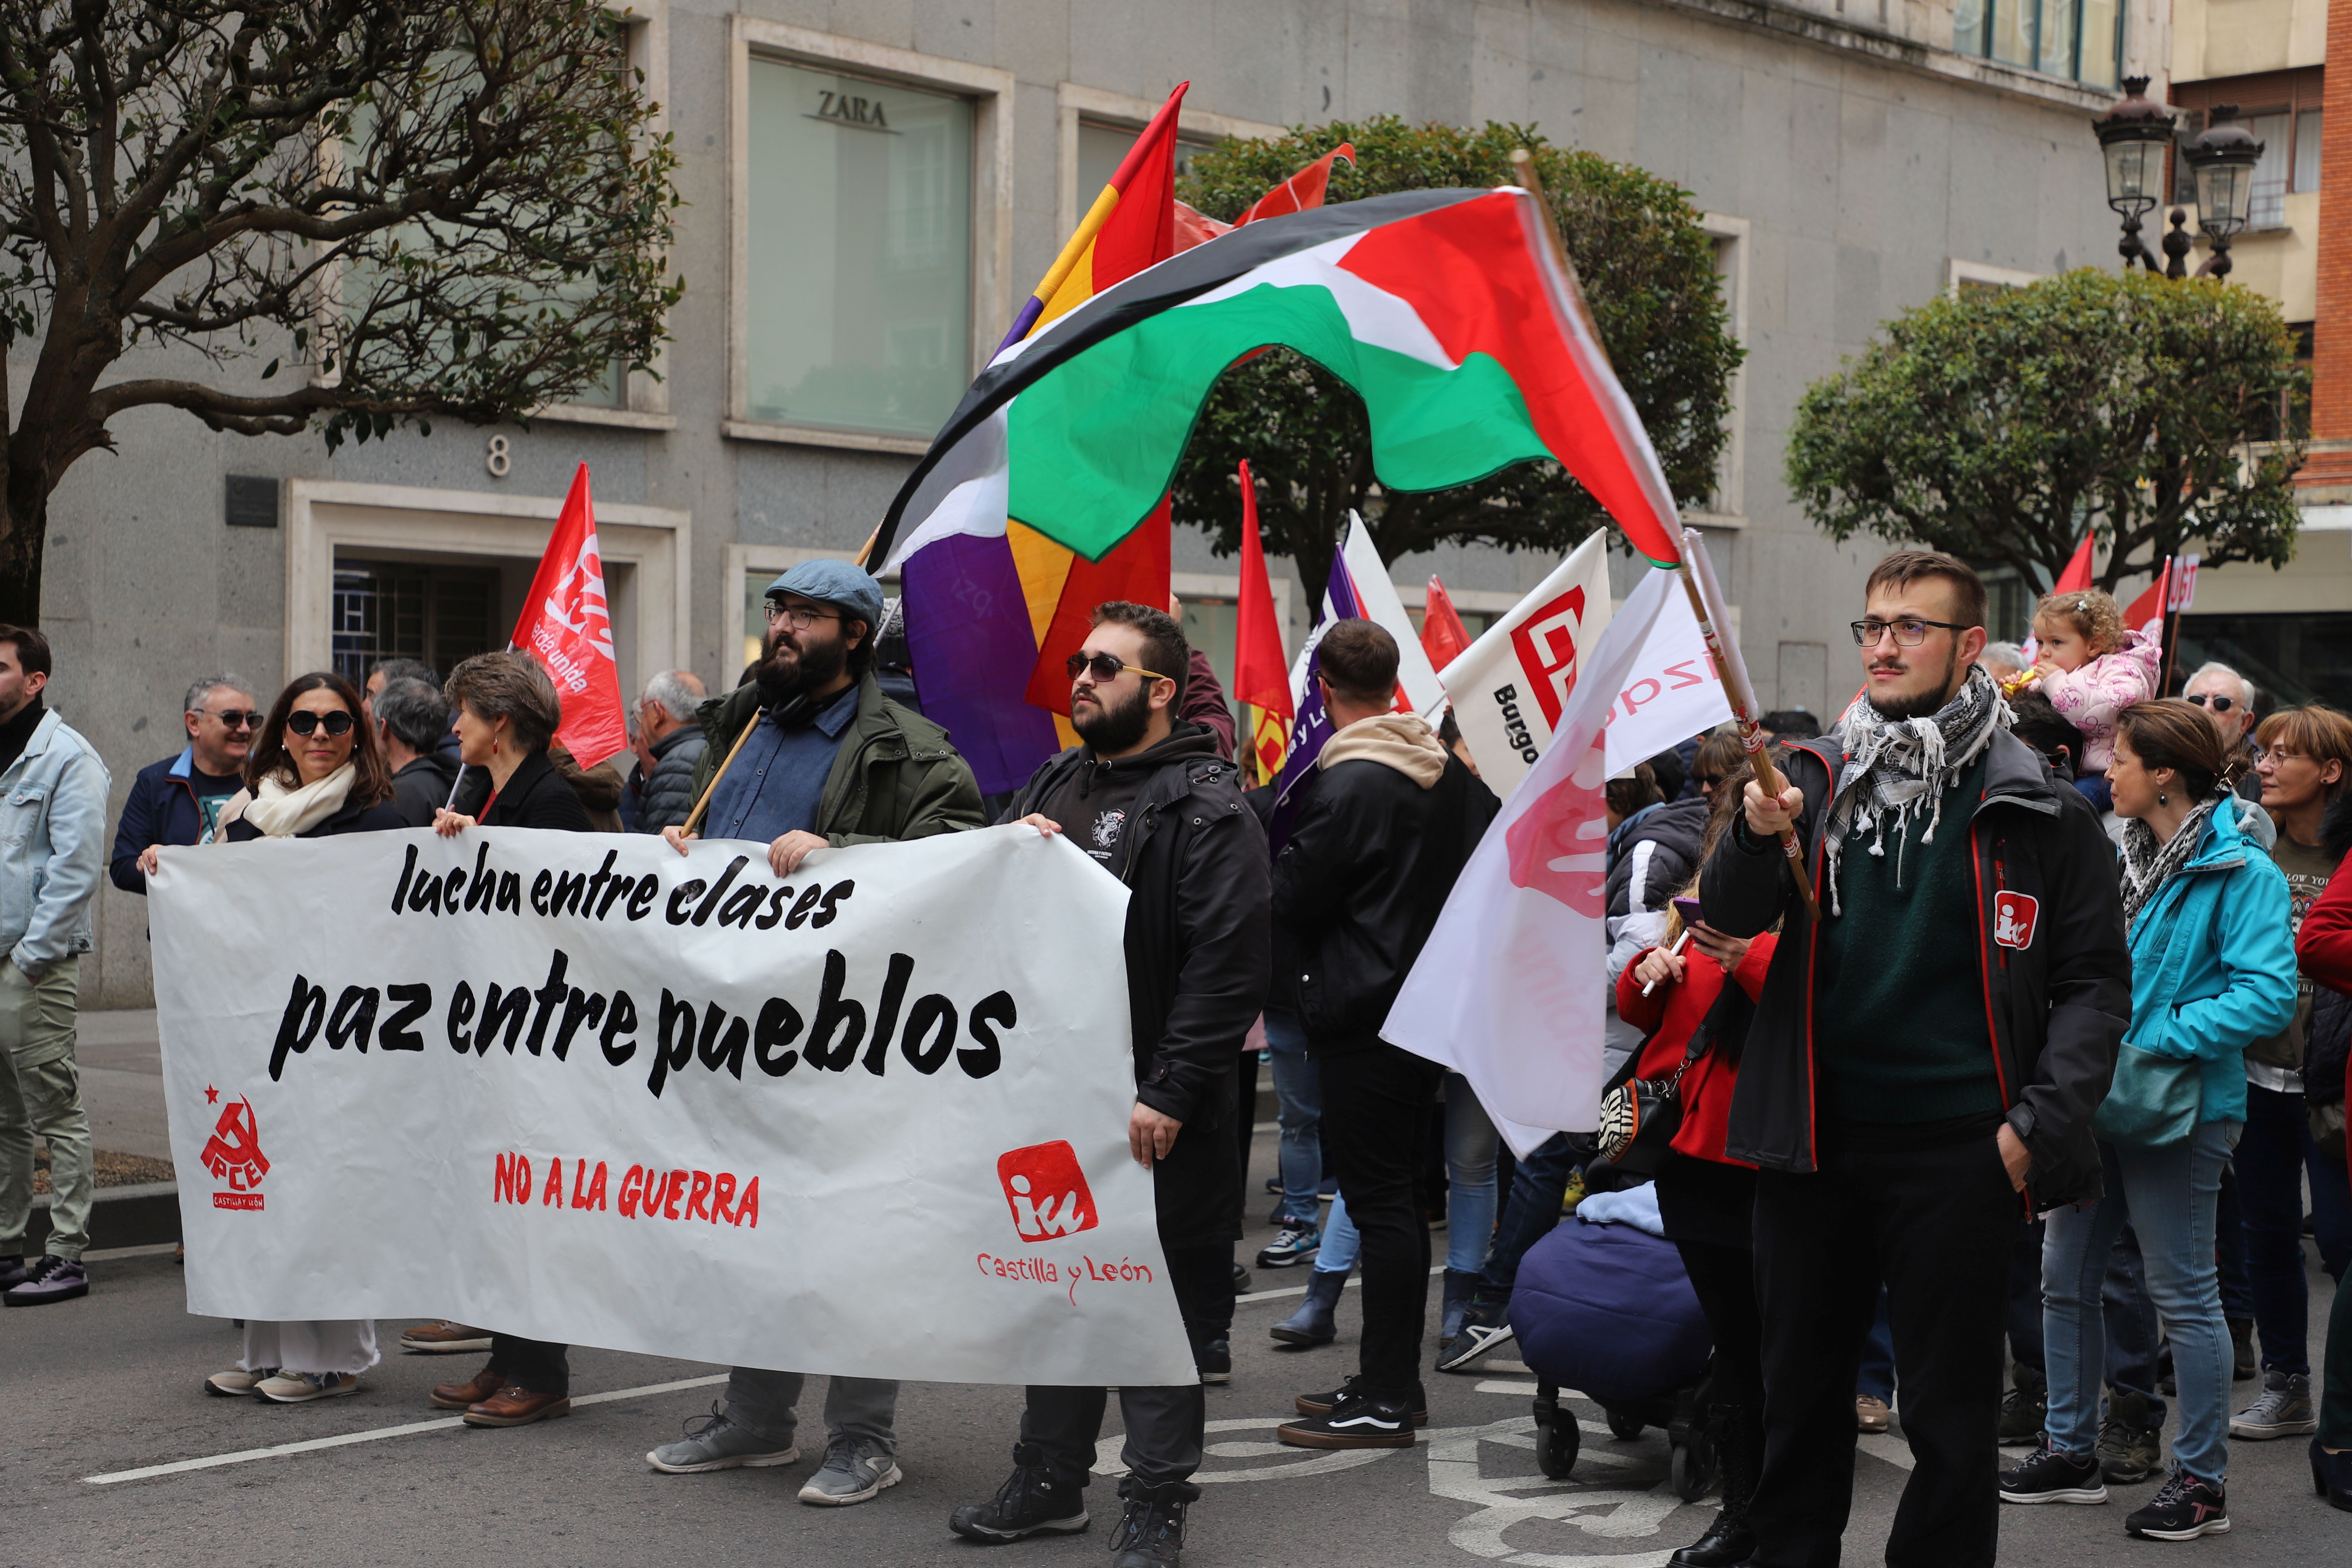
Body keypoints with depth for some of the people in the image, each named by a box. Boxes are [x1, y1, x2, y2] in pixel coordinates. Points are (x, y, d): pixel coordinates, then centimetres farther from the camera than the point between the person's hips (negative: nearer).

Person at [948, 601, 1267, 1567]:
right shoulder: (1053, 788, 15)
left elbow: (1229, 965, -17)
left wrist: (1169, 1093, -21)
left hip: (1153, 1111, -7)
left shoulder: (1206, 807, -9)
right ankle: (1049, 1481, 28)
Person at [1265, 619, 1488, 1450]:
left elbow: (1292, 901, -12)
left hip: (1363, 1019, -8)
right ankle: (1391, 1380, 22)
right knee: (1400, 1196, 14)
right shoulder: (1449, 770, 7)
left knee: (1379, 1201, -6)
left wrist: (1281, 848, 5)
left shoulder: (1348, 786, -18)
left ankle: (1386, 1402, -2)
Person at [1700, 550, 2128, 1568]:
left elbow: (2094, 980, -1)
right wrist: (1757, 839, -24)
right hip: (1813, 1140, 3)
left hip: (1958, 1149, -3)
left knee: (1952, 1417, 7)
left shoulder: (2035, 811, -2)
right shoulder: (1816, 779, 6)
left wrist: (2043, 1120, -12)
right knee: (1800, 1396, 14)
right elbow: (1732, 915, -3)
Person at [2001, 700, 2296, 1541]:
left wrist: (2153, 1041, -23)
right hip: (2092, 1099, 8)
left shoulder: (2242, 874, -14)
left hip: (2175, 1109, -8)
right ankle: (2071, 1451, 26)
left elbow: (2268, 994, -22)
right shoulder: (2120, 858, 10)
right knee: (2065, 1280, 14)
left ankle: (2202, 1479, 10)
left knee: (2184, 1295, 0)